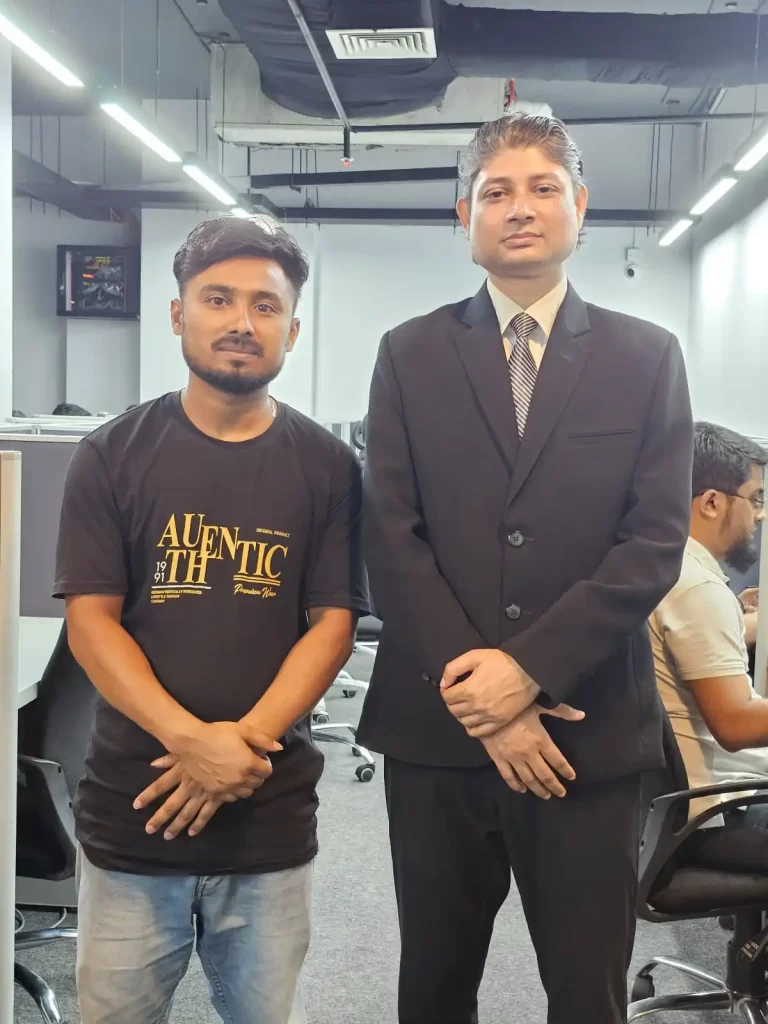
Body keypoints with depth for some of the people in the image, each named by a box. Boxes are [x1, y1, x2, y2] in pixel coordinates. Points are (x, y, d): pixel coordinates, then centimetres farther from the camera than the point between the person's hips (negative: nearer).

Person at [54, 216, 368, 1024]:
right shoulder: (112, 456, 0)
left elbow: (332, 624, -2)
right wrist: (190, 739, -19)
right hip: (129, 807, 0)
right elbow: (90, 619, -5)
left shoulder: (327, 465, 1)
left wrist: (245, 741, -16)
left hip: (271, 815, 1)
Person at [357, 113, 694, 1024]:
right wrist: (476, 696, -10)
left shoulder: (647, 357, 4)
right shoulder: (411, 354, 5)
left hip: (588, 729, 0)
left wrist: (528, 667, -13)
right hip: (437, 727, 1)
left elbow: (656, 541, -4)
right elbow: (391, 537, -2)